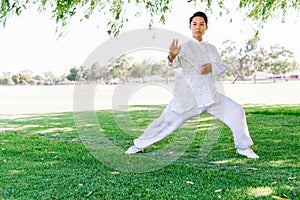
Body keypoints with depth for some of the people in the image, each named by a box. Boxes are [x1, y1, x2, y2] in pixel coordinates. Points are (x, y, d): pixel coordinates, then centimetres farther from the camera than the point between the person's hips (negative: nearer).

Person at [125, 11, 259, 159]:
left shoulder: (211, 49, 14)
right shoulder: (184, 47, -2)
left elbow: (222, 70, 11)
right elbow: (175, 63, -22)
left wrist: (212, 67, -12)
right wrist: (172, 56, -46)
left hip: (210, 94, 4)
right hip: (188, 96, -4)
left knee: (236, 111, -6)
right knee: (168, 121, -2)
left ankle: (243, 147, 12)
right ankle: (139, 145, 19)